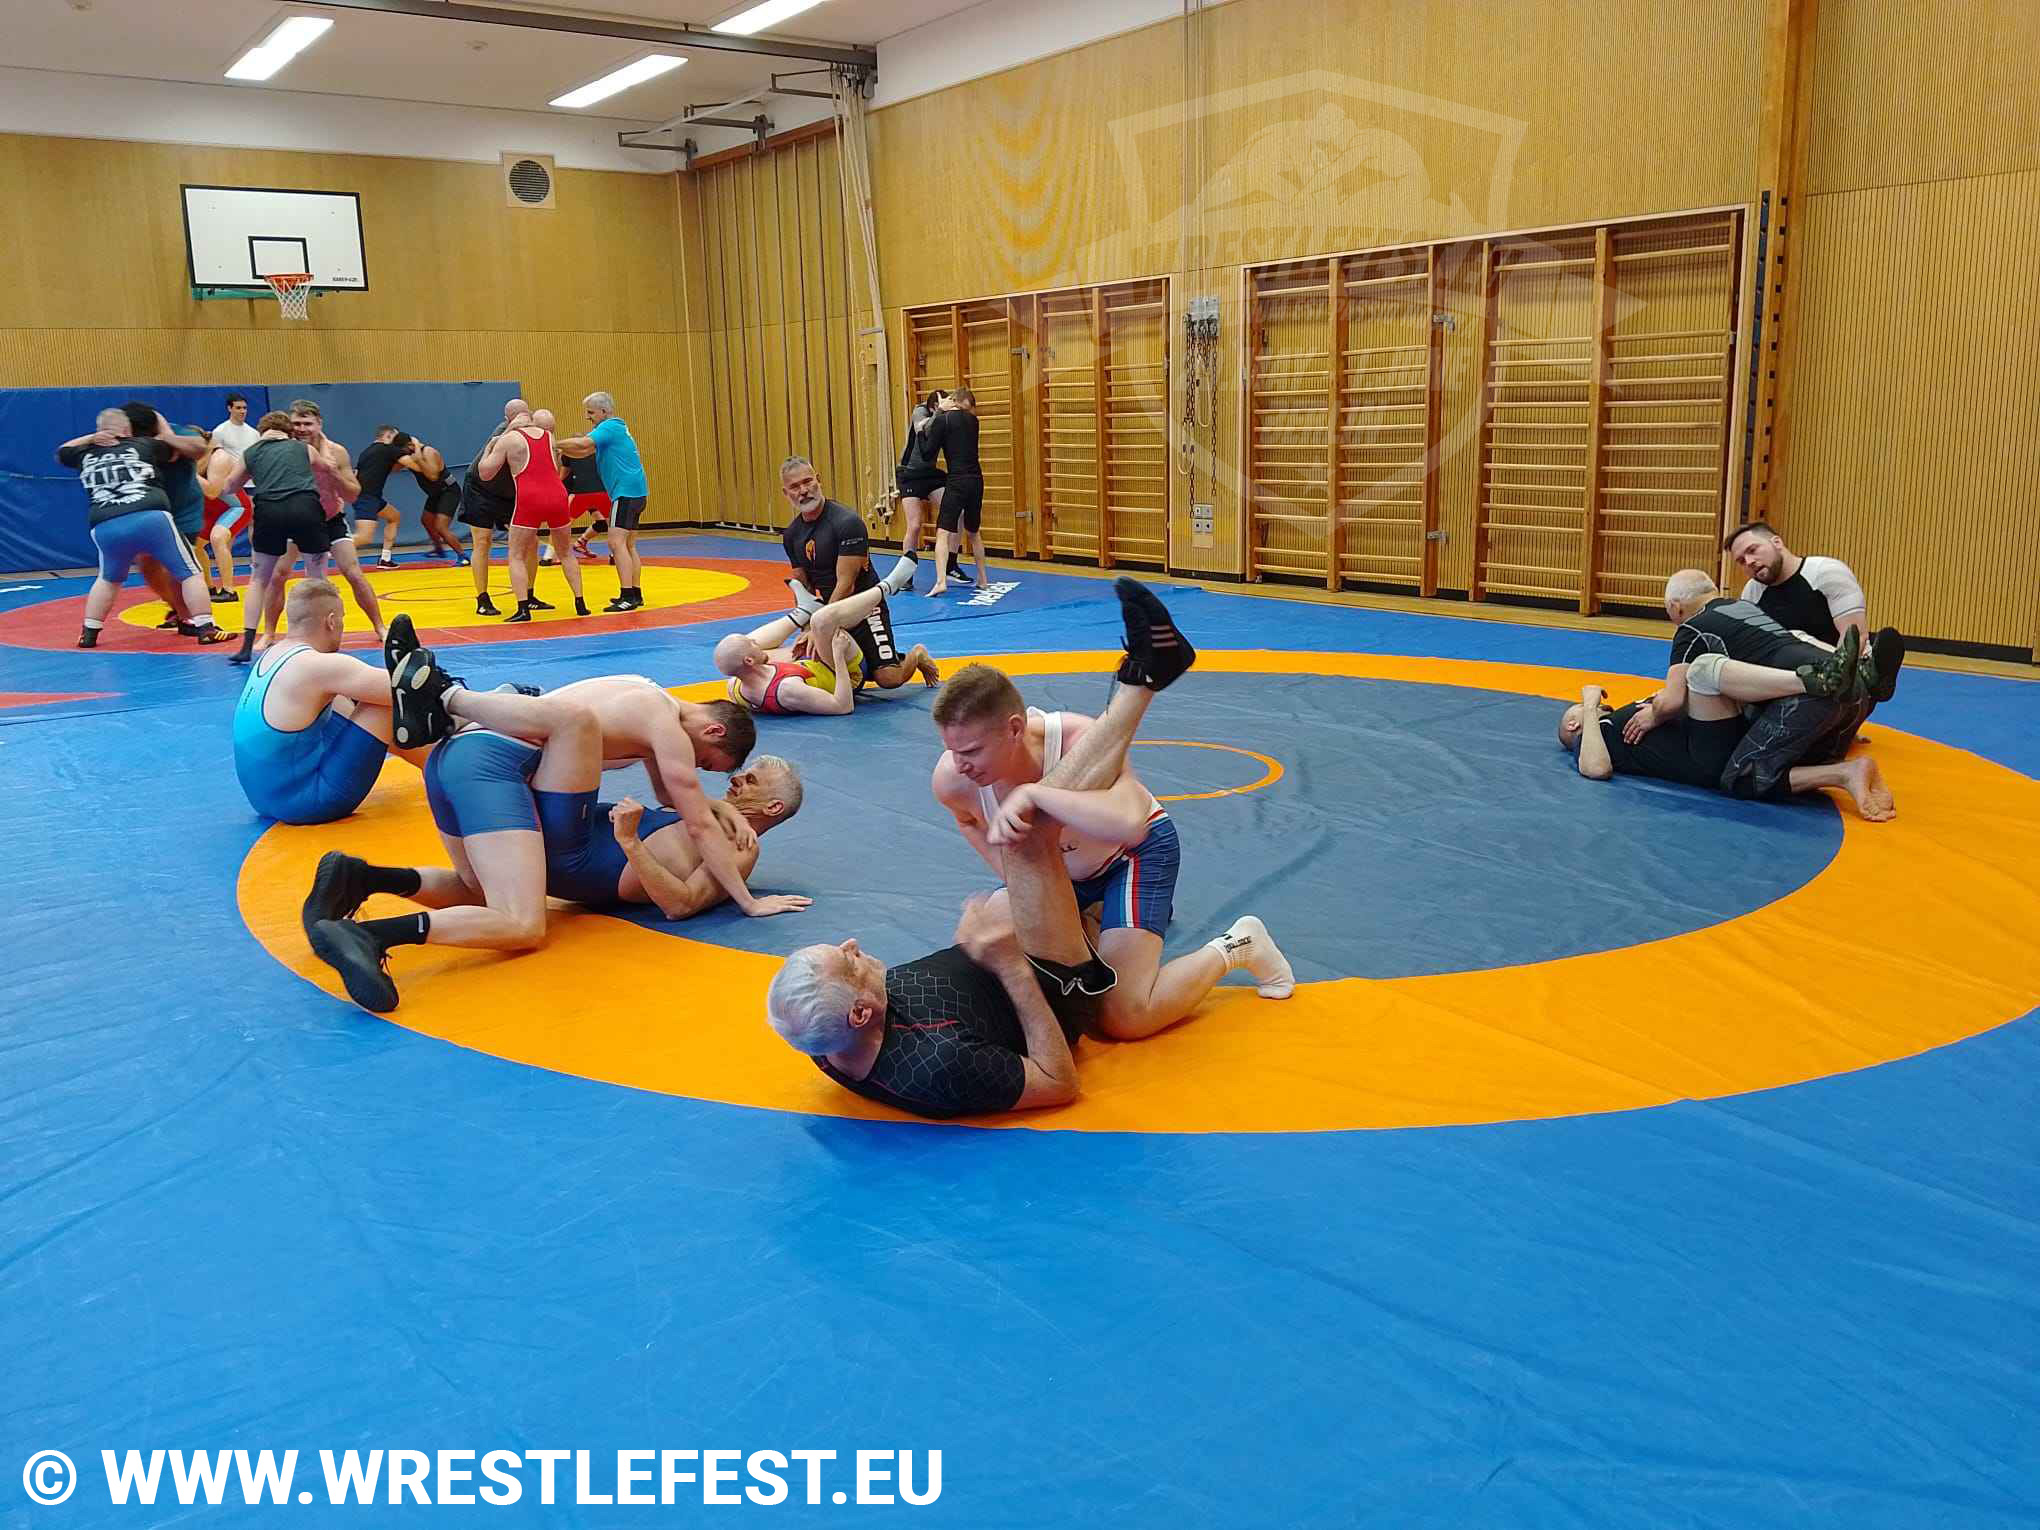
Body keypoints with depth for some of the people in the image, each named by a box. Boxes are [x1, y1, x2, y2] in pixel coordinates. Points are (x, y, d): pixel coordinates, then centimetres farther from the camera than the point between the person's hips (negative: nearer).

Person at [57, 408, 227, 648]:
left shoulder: (85, 456, 21)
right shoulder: (145, 445, 15)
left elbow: (62, 451, 44)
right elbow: (198, 447, 25)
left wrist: (90, 438, 38)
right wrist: (164, 438, 40)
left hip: (106, 528, 4)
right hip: (151, 518, -3)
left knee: (108, 579, 28)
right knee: (190, 572, 7)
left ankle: (89, 634, 29)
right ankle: (206, 629, 1)